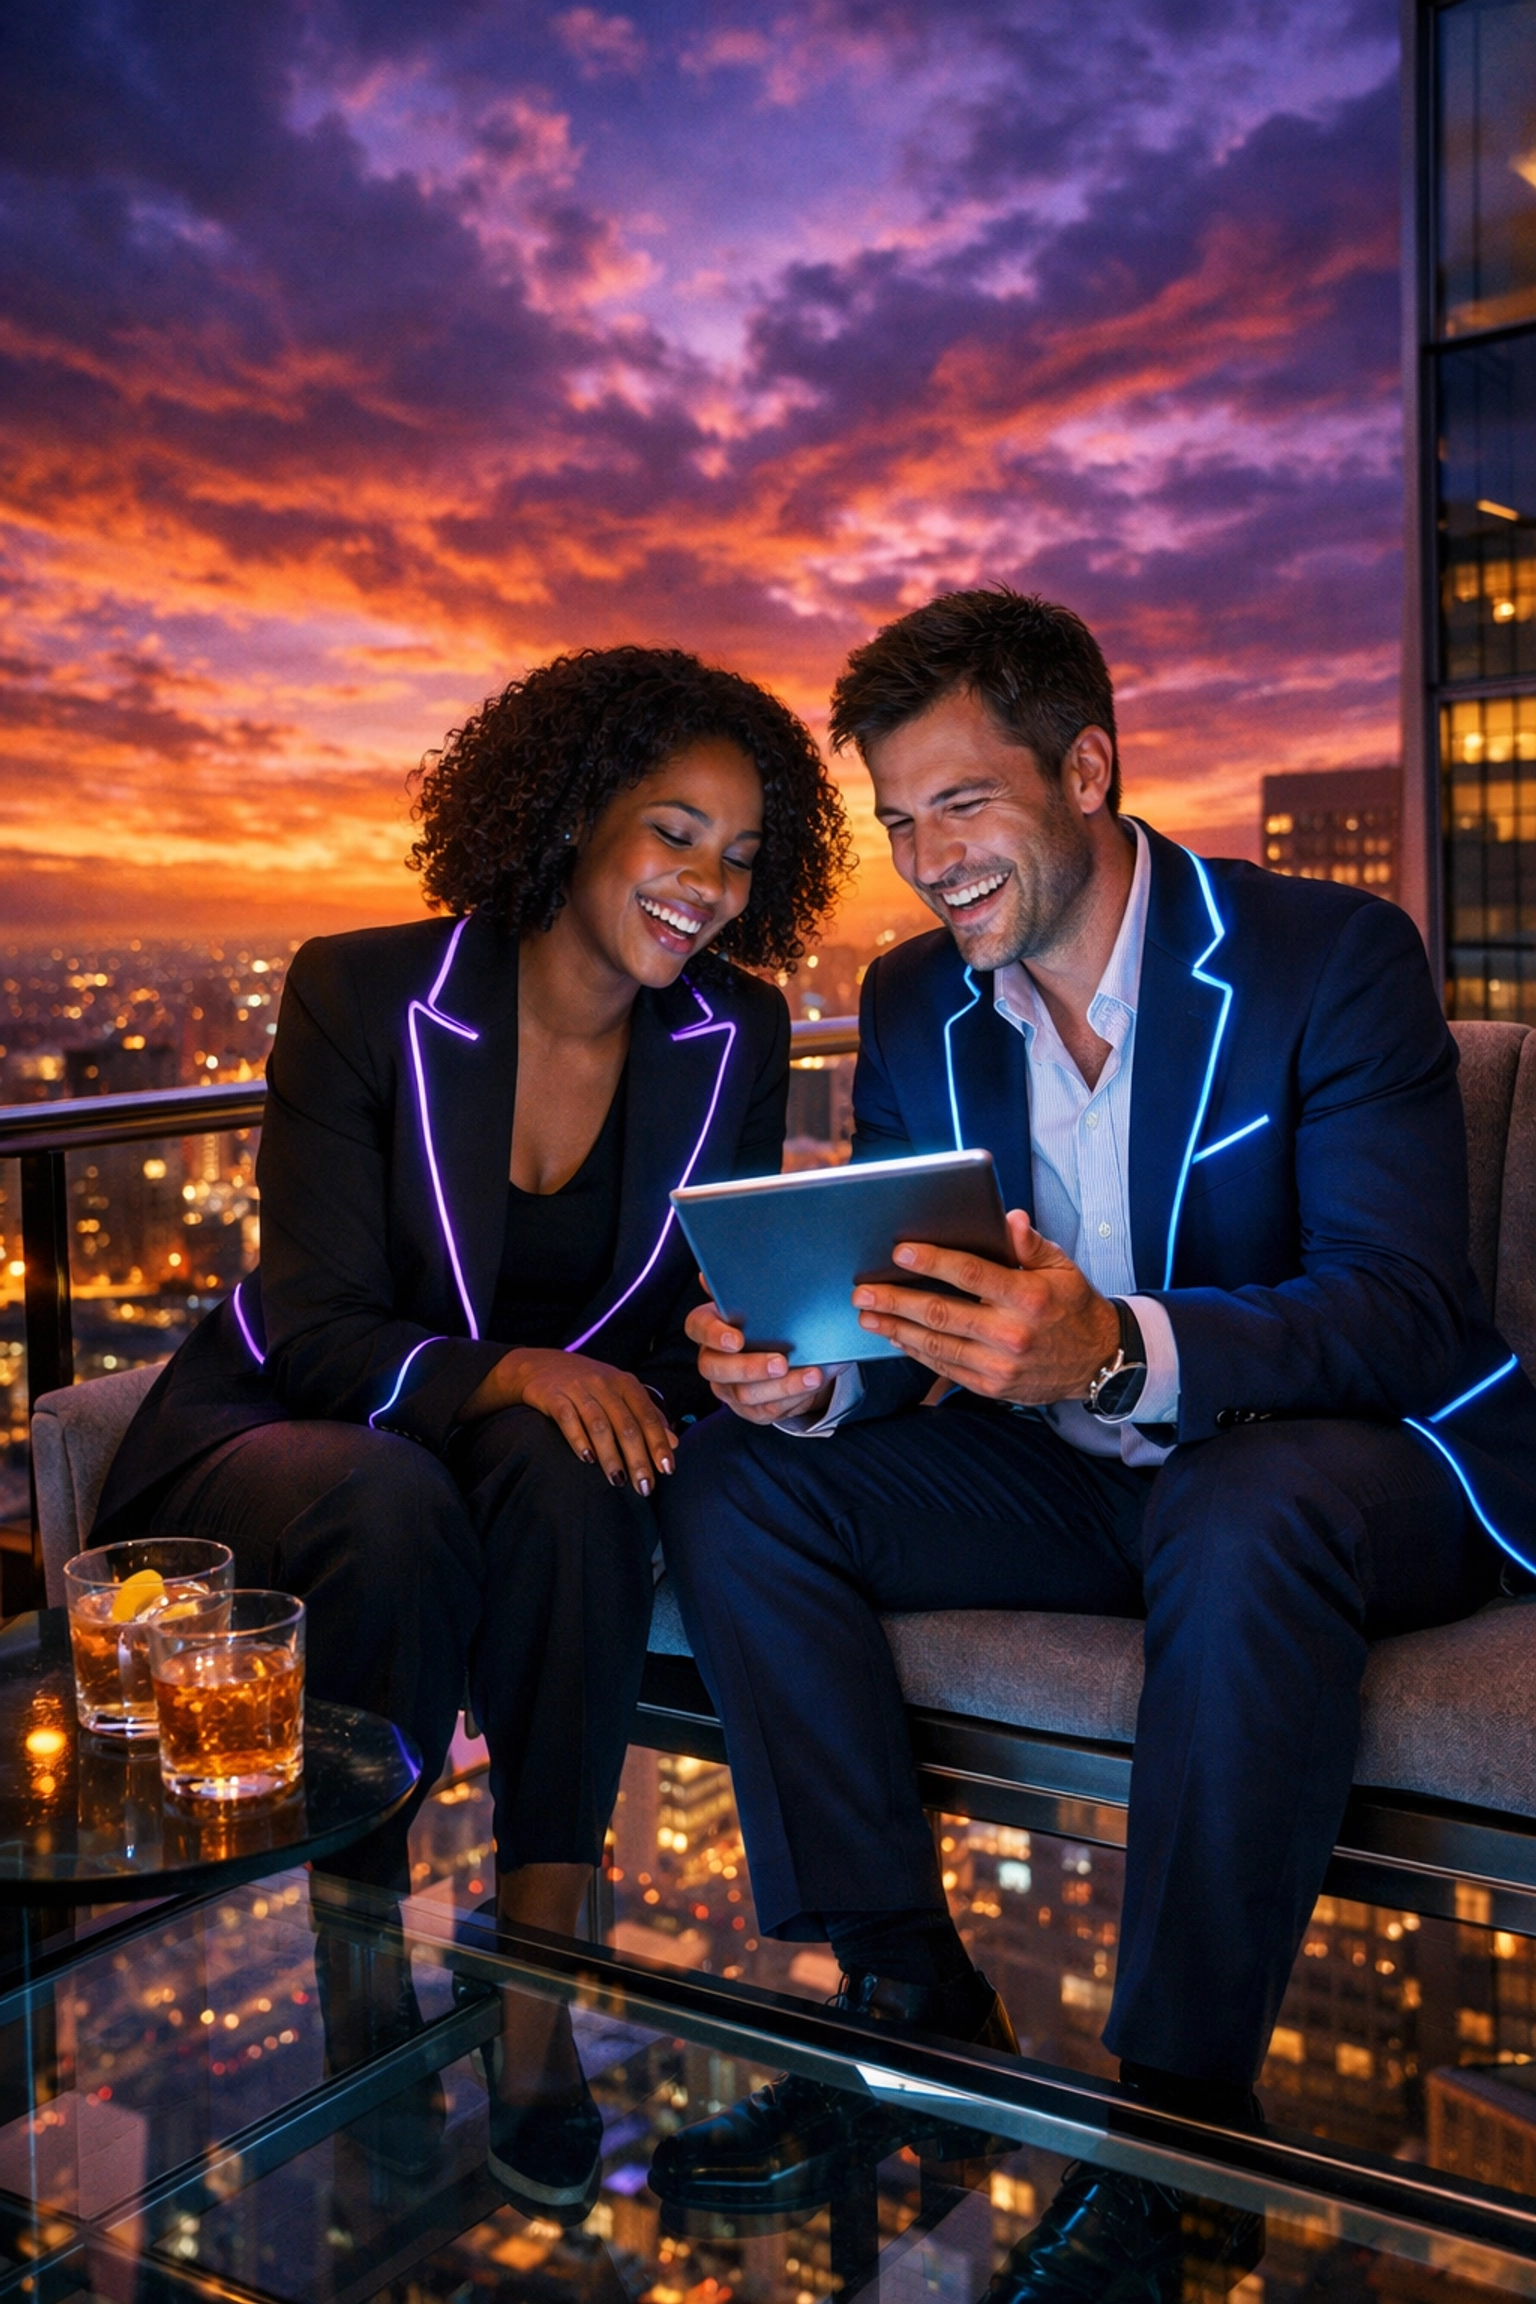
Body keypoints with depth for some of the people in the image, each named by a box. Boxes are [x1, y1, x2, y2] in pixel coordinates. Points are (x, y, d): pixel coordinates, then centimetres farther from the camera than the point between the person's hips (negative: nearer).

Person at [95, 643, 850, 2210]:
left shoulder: (735, 1040, -4)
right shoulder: (363, 993, -14)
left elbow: (705, 1316, 1)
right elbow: (319, 1331, -17)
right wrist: (511, 1371, -36)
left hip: (550, 1444, 3)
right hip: (276, 1432, -2)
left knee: (566, 1474, -33)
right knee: (393, 1501, -36)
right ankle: (361, 1966, -15)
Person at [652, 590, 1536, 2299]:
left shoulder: (1330, 957, -13)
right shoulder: (912, 1004, 4)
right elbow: (909, 1311, 3)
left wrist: (1118, 1350, -41)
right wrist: (816, 1371, -22)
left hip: (1341, 1462, -5)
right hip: (1069, 1480, 6)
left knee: (1247, 1526, -39)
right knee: (734, 1482, -11)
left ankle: (1172, 2135, -22)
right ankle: (910, 2007, -6)